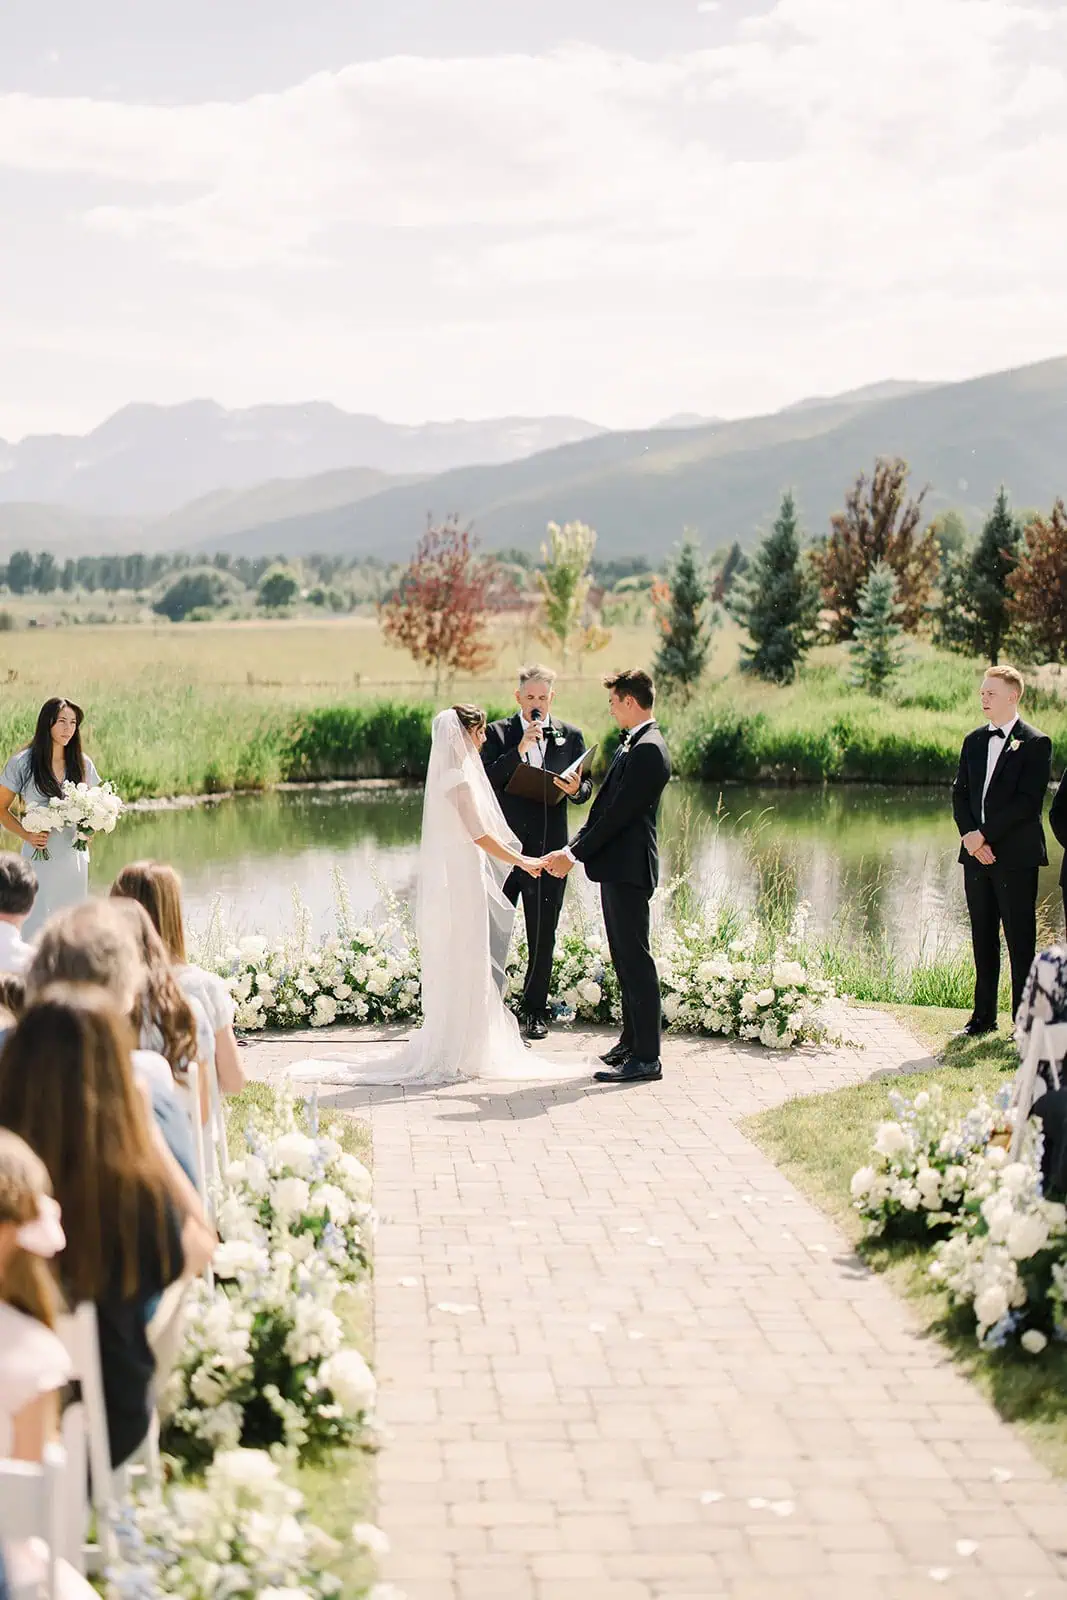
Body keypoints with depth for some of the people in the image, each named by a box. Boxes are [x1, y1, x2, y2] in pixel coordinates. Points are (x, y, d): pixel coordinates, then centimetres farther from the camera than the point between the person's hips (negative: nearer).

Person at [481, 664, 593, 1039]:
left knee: (543, 936, 6)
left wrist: (576, 789, -15)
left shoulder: (570, 736, 9)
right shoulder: (498, 733, 3)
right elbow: (486, 781, -9)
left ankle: (534, 1010, 16)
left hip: (547, 848, 1)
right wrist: (519, 750, -19)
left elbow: (586, 789, 8)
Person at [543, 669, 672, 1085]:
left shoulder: (648, 750, -16)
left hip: (629, 867, -10)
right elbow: (604, 807, 18)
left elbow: (619, 813, -19)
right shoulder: (632, 746, 16)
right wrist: (572, 849, 9)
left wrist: (577, 855, -13)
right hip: (617, 866, 11)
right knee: (625, 957, 16)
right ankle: (632, 1042, 25)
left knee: (635, 958, -8)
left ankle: (646, 1058, -6)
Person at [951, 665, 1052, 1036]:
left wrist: (984, 834, -15)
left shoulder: (1035, 743, -5)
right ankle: (984, 1015, 18)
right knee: (983, 937, 11)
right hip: (977, 853, 6)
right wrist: (970, 836, -6)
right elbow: (960, 794, 11)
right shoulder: (973, 741, 14)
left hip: (1016, 856, -6)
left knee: (1020, 941, -3)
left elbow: (1028, 801, -13)